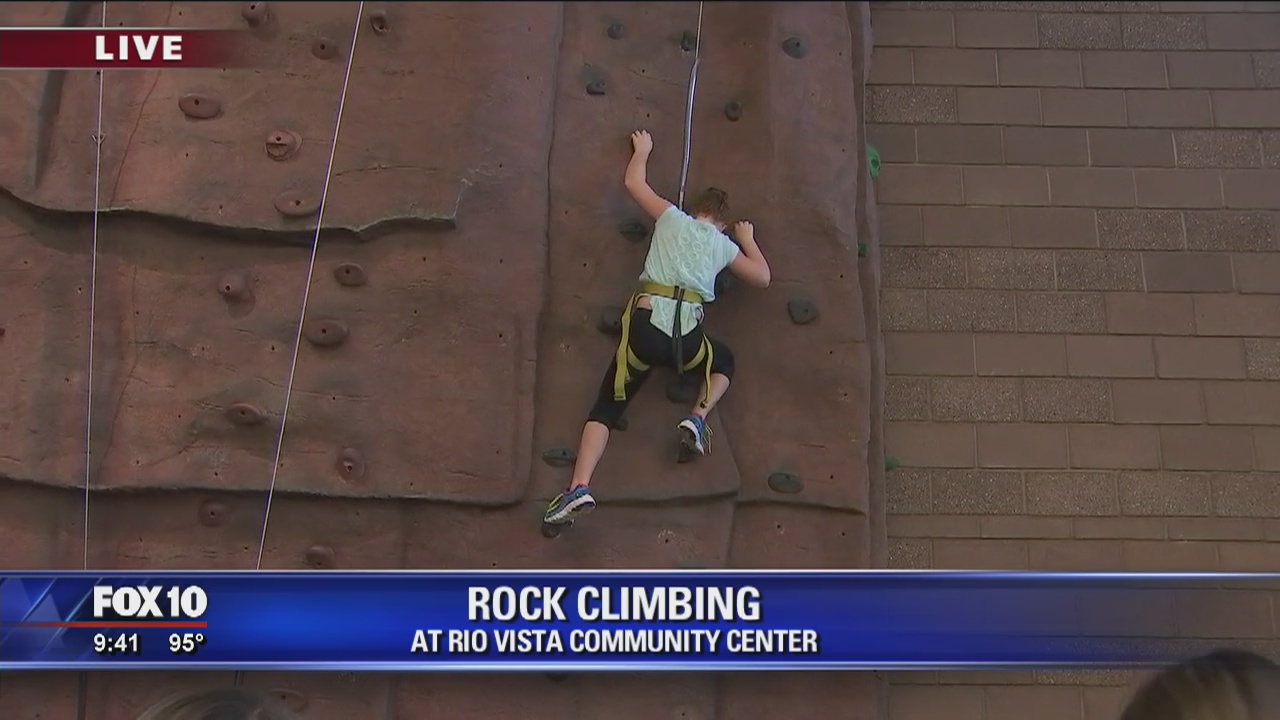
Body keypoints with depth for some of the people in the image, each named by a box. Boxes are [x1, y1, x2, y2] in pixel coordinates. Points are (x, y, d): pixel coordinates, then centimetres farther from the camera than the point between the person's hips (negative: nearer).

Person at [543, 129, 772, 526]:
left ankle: (580, 488, -15)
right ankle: (697, 419, 10)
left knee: (605, 409, 6)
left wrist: (642, 149, 48)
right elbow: (763, 277, 31)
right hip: (687, 338, 0)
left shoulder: (672, 218, 18)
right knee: (725, 361, 35)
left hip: (644, 328, 0)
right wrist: (747, 239, 45)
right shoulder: (725, 245, 19)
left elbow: (633, 182, 29)